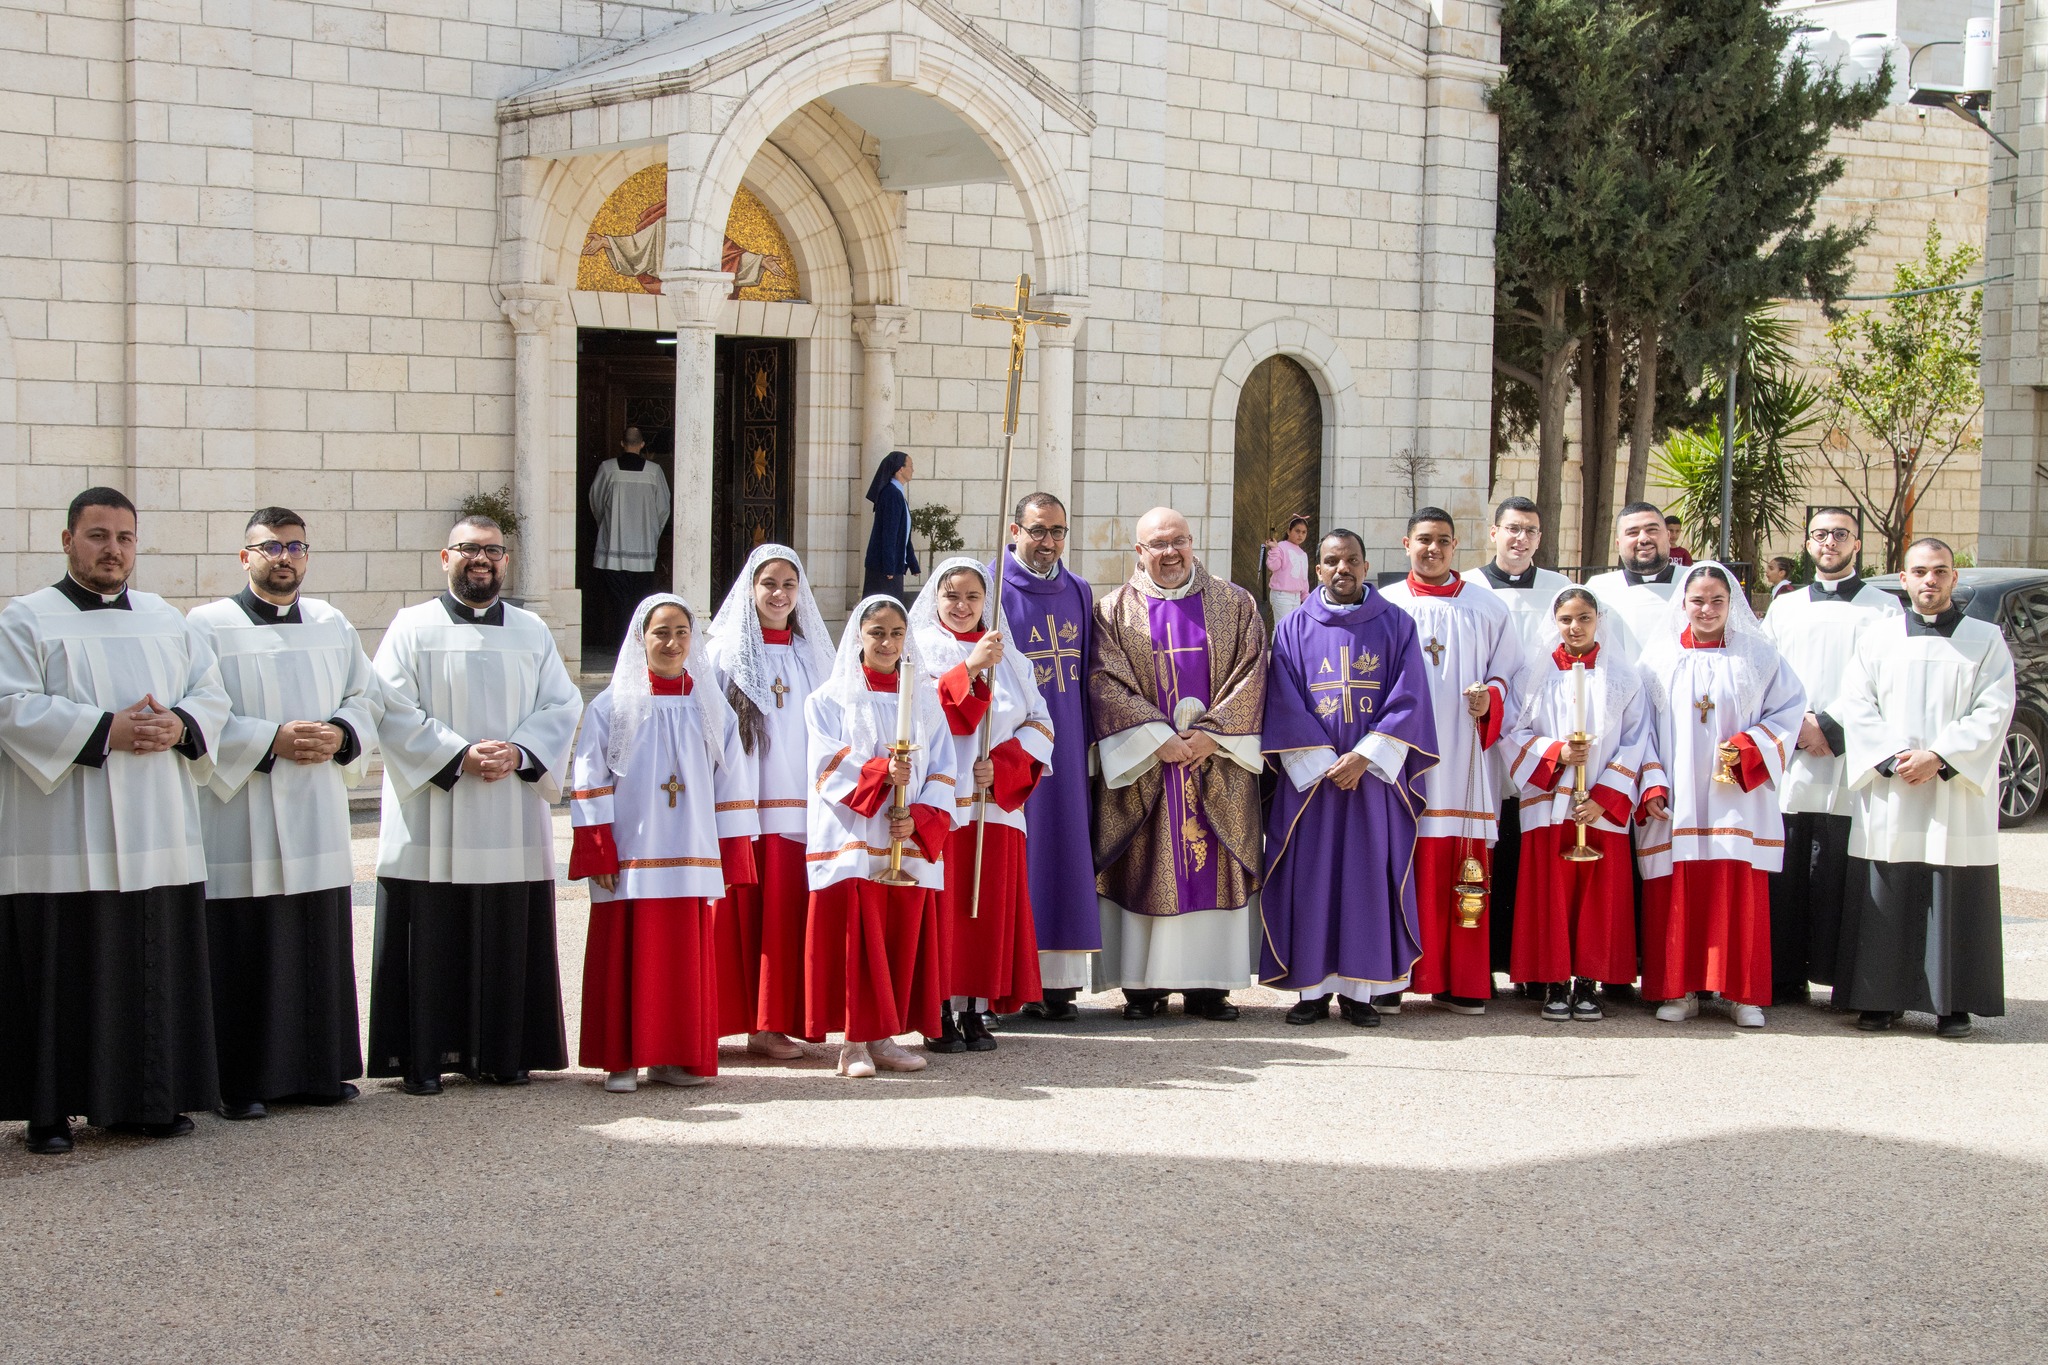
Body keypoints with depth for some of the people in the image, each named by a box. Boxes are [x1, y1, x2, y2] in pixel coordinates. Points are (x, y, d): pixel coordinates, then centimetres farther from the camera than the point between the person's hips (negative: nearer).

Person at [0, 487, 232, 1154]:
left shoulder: (168, 620, 16)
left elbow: (212, 695, 13)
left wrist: (179, 725, -9)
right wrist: (107, 730, -18)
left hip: (159, 837, 5)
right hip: (64, 843, -4)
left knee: (157, 968, 6)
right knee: (66, 972, -3)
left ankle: (153, 1099, 14)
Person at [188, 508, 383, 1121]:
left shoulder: (333, 626, 13)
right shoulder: (208, 626, -3)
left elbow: (368, 697, 14)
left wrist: (339, 735, -6)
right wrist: (271, 741, -17)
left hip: (318, 818, 5)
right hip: (241, 819, -5)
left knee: (320, 948, 7)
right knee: (246, 954, -4)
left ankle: (319, 1070, 16)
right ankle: (242, 1084, 3)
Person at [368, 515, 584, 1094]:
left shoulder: (532, 632, 13)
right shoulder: (413, 627, 3)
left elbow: (562, 705, 6)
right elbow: (394, 710, -6)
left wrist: (519, 753, -11)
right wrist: (459, 756, -16)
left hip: (512, 817, 3)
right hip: (432, 814, -3)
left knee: (506, 942, 4)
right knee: (432, 941, -2)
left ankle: (500, 1054, 12)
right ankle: (423, 1057, 5)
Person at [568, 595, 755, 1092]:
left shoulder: (712, 707, 10)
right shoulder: (612, 706, 1)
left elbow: (730, 787, 9)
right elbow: (589, 785, -2)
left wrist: (732, 860, 3)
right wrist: (598, 856, -9)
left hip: (692, 860, 2)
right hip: (629, 859, -2)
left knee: (687, 960, 4)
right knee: (627, 959, 0)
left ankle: (678, 1058, 14)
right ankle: (622, 1059, 7)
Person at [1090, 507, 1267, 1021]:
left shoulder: (1235, 604, 8)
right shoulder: (1115, 611, 5)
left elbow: (1251, 675, 1)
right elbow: (1107, 684, -4)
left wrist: (1210, 736, -11)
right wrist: (1159, 739, -14)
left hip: (1218, 768, 1)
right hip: (1142, 766, -1)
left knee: (1214, 872, 0)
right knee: (1145, 873, -1)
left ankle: (1207, 984, 6)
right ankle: (1143, 986, 4)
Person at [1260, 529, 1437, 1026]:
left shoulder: (1396, 626, 5)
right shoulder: (1294, 629, 6)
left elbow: (1408, 701, -2)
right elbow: (1285, 706, -1)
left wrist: (1364, 757, -13)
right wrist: (1325, 765, -12)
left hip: (1375, 775, 0)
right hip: (1310, 776, 0)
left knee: (1368, 877, 0)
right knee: (1310, 878, -1)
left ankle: (1358, 988, 6)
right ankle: (1312, 987, 5)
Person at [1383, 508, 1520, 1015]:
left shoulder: (1486, 609, 12)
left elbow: (1510, 674, 14)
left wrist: (1491, 699, -7)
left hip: (1463, 759, 1)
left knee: (1460, 871, -1)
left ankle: (1461, 981, 5)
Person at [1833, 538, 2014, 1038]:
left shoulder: (1986, 640, 5)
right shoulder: (1877, 636, 9)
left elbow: (1993, 712, -4)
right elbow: (1857, 706, 2)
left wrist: (1940, 757, -15)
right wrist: (1893, 757, -12)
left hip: (1958, 798, -1)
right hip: (1888, 797, 1)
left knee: (1955, 902, -1)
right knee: (1885, 903, 1)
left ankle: (1953, 1003, 6)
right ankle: (1880, 999, 9)